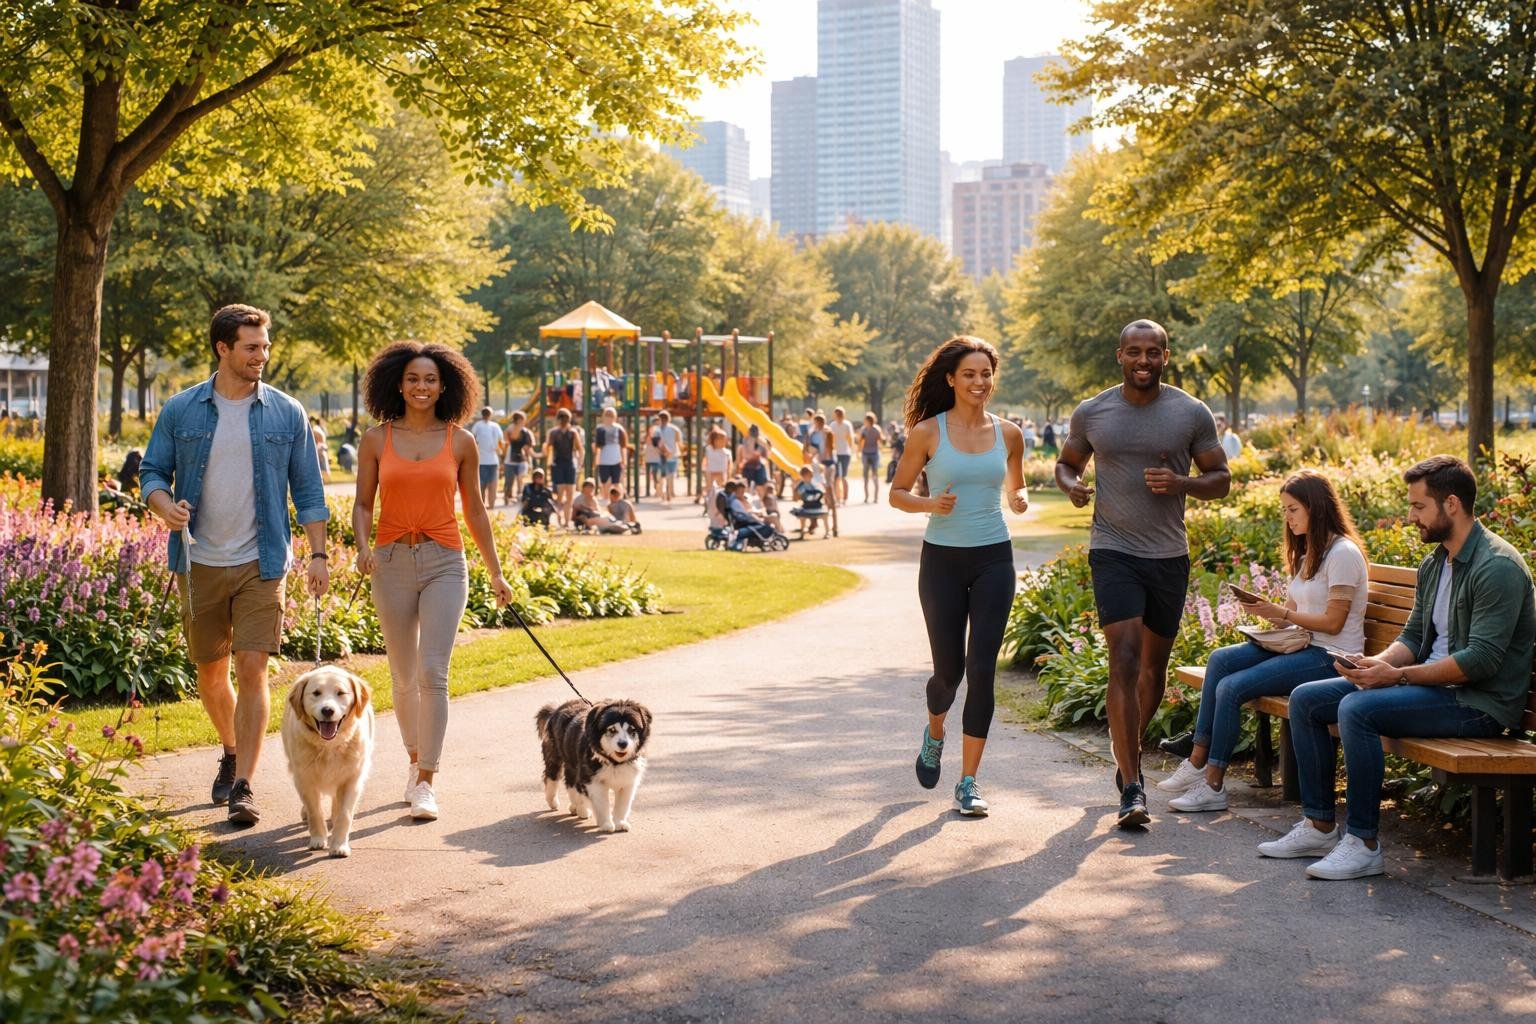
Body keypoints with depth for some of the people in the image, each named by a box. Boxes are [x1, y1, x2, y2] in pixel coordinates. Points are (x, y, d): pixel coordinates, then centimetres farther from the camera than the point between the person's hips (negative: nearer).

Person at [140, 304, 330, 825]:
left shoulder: (286, 414, 1)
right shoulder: (180, 411, 2)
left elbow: (307, 489, 5)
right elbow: (152, 471, 7)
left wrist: (317, 554, -2)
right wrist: (165, 507, -15)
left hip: (260, 565, -2)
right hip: (199, 563, 2)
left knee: (251, 669, -11)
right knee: (210, 671, 13)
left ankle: (243, 786, -8)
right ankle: (231, 753, 39)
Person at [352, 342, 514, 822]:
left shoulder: (461, 442, 3)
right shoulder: (376, 440, 3)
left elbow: (475, 511, 9)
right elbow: (363, 503, 7)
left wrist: (496, 572, 10)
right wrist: (363, 546, -13)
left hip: (444, 564, -1)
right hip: (392, 564, 1)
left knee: (433, 673, -13)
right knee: (404, 677, 11)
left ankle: (426, 784, -8)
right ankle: (415, 759, 33)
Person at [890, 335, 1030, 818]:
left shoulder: (1008, 434, 5)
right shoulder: (928, 432, -3)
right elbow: (897, 492, 3)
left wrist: (1020, 500, -4)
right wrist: (929, 504, -17)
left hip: (994, 560, 2)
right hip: (943, 559, -1)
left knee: (982, 670, -5)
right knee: (949, 670, 5)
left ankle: (968, 783, 2)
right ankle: (934, 732, 41)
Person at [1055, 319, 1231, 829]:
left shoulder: (1192, 413, 0)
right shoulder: (1091, 413, 1)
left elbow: (1221, 479, 5)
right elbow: (1066, 462, 16)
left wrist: (1181, 483, -16)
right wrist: (1070, 485, -8)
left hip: (1169, 555, 2)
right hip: (1113, 552, -2)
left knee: (1154, 663, 13)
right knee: (1125, 659, -15)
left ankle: (1129, 749, 39)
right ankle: (1132, 788, -16)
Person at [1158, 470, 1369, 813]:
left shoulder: (1342, 553, -11)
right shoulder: (1307, 553, 20)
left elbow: (1333, 622, -16)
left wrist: (1280, 613, -15)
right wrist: (1266, 611, -5)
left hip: (1330, 657, -9)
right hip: (1302, 645, 9)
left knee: (1232, 687, -22)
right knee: (1220, 660, -11)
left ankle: (1213, 784, -15)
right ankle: (1198, 762, -14)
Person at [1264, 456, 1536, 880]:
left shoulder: (1497, 566, -17)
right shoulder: (1433, 564, 13)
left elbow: (1481, 659, -23)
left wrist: (1397, 675, -23)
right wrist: (1377, 662, -6)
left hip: (1478, 701, -10)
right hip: (1433, 683, 10)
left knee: (1358, 708, -31)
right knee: (1305, 699, 2)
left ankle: (1363, 844, -23)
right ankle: (1319, 826, 5)